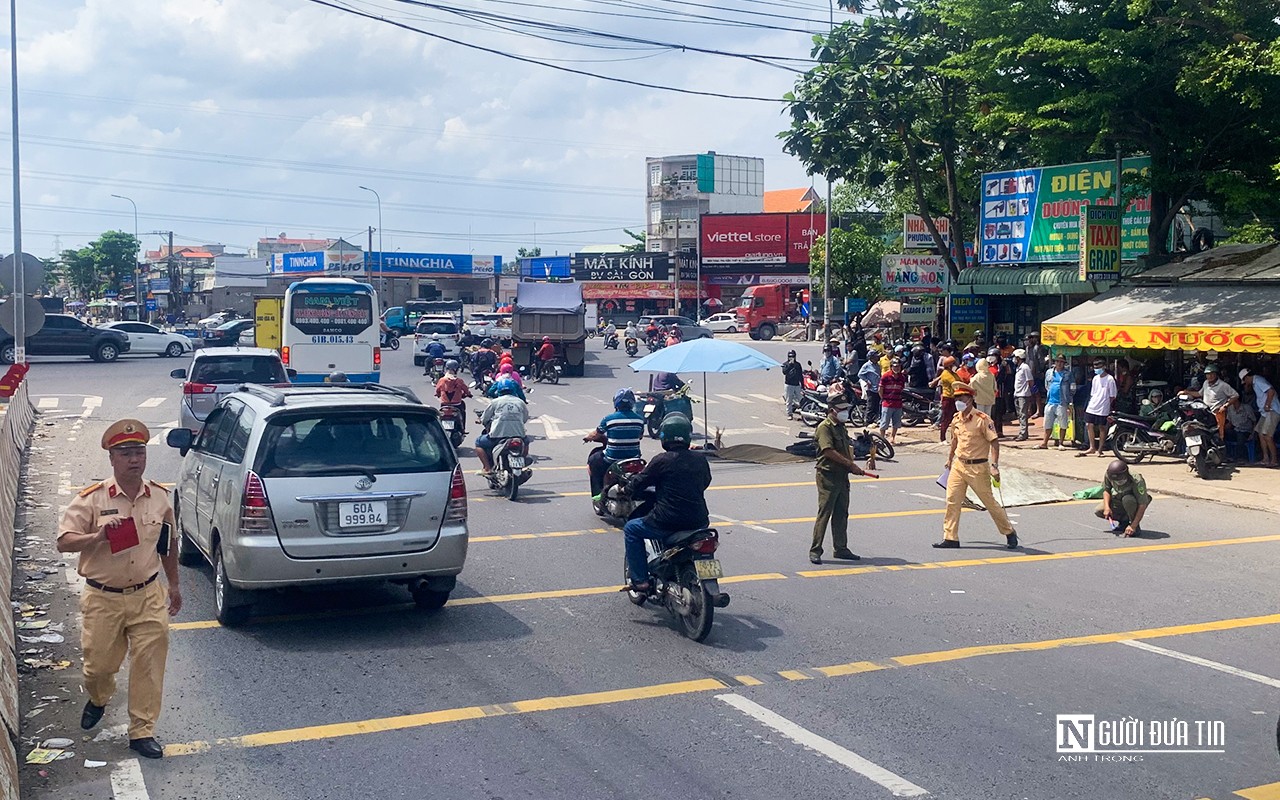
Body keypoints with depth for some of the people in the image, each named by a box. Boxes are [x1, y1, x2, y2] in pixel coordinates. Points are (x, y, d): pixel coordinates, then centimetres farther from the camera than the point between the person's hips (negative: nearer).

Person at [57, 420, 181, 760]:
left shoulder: (160, 498, 1)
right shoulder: (91, 499, -10)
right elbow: (63, 542, -12)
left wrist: (173, 585, 20)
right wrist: (98, 536, -29)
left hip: (148, 596, 2)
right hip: (103, 599, -2)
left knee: (149, 665, 0)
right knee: (99, 664, 11)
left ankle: (142, 731, 13)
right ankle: (97, 700, 46)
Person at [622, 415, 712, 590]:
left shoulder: (662, 460, -10)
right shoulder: (700, 459, 4)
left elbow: (638, 485, -2)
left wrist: (627, 486, 21)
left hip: (668, 522, -5)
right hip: (698, 522, 5)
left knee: (631, 529, 17)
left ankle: (640, 579, 10)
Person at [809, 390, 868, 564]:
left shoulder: (841, 427, 16)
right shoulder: (825, 427, -13)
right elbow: (829, 451, -23)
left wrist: (852, 465, 7)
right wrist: (851, 464, -21)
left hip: (842, 476, 9)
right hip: (828, 476, -9)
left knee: (841, 513, 13)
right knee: (824, 513, -7)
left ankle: (841, 548, 21)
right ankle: (815, 550, -3)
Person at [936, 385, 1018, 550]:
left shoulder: (982, 419, -14)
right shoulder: (956, 418, 7)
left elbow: (994, 442, -16)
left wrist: (994, 465, -23)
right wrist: (950, 459, 29)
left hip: (978, 467, -6)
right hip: (958, 466, 6)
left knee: (989, 502, 3)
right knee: (952, 500, 0)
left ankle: (1009, 532, 21)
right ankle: (950, 538, 7)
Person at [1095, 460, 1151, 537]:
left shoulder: (1137, 481, -37)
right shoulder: (1108, 475, -23)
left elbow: (1142, 506, -36)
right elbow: (1106, 490, -5)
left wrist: (1133, 526, -41)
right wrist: (1107, 507, -23)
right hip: (1119, 500, 5)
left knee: (1127, 499, -40)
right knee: (1098, 511, -16)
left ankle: (1136, 527, -18)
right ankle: (1124, 520, 8)